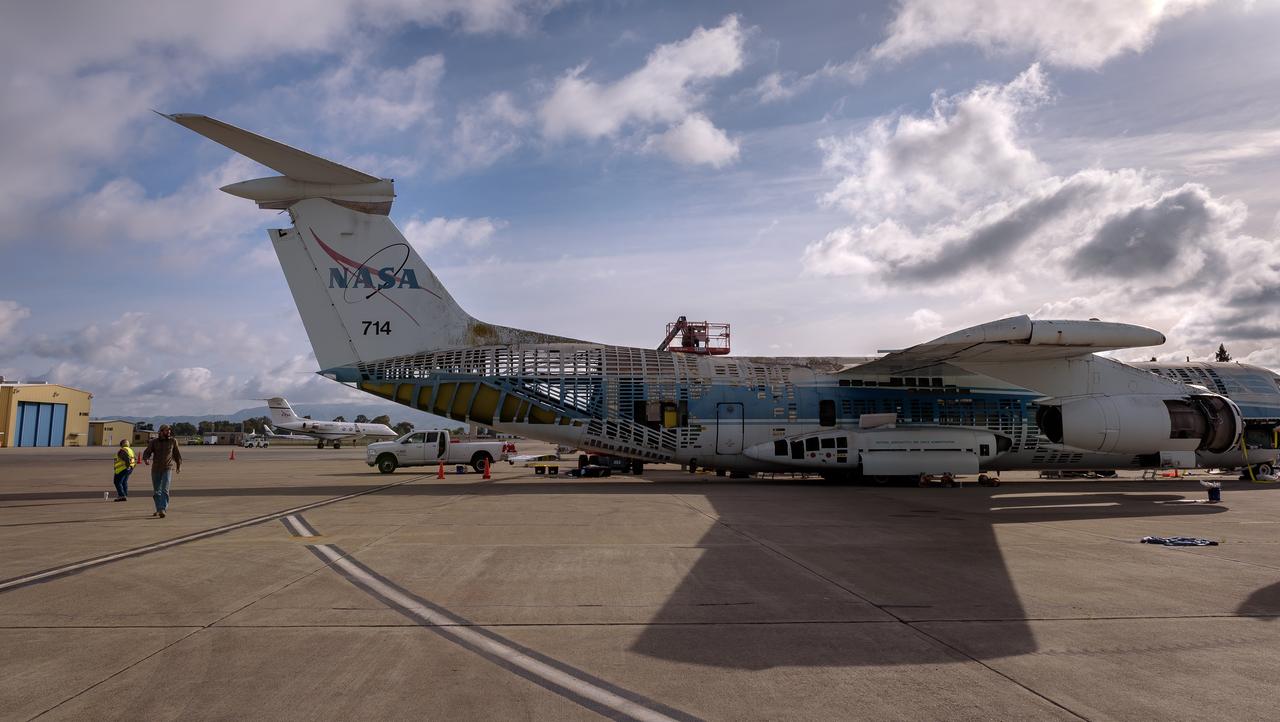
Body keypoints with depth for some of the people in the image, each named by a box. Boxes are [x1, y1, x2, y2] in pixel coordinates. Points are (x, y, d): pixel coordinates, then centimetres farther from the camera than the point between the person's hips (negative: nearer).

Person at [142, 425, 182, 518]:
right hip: (156, 469, 2)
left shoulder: (173, 441, 4)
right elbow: (147, 452, -3)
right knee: (156, 492, 10)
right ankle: (158, 509, 25)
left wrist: (179, 466, 20)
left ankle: (163, 509, -23)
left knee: (164, 490, -16)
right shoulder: (154, 442, 2)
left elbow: (177, 454, 14)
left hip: (168, 469, -2)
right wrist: (146, 459, -25)